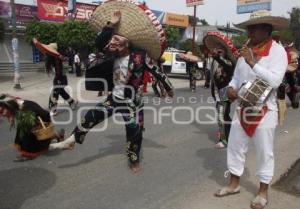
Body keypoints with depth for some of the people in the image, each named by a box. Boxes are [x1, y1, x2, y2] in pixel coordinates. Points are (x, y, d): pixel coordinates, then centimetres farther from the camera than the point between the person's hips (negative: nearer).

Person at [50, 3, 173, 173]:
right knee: (90, 117, 4)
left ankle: (134, 160, 27)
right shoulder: (114, 55, 1)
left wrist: (169, 88, -2)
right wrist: (111, 25, -15)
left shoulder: (140, 56, -16)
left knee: (134, 131, 5)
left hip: (130, 102, -5)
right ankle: (71, 141, 20)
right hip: (113, 99, 5)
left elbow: (156, 71, -9)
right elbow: (99, 43, -8)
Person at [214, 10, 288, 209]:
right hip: (243, 108, 6)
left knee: (265, 153, 7)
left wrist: (252, 63, -23)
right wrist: (231, 87, -6)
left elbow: (275, 81, -21)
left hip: (265, 111, -5)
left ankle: (263, 192, 26)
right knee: (235, 147, 13)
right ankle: (234, 184, 32)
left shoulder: (278, 51, -10)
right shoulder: (246, 50, 7)